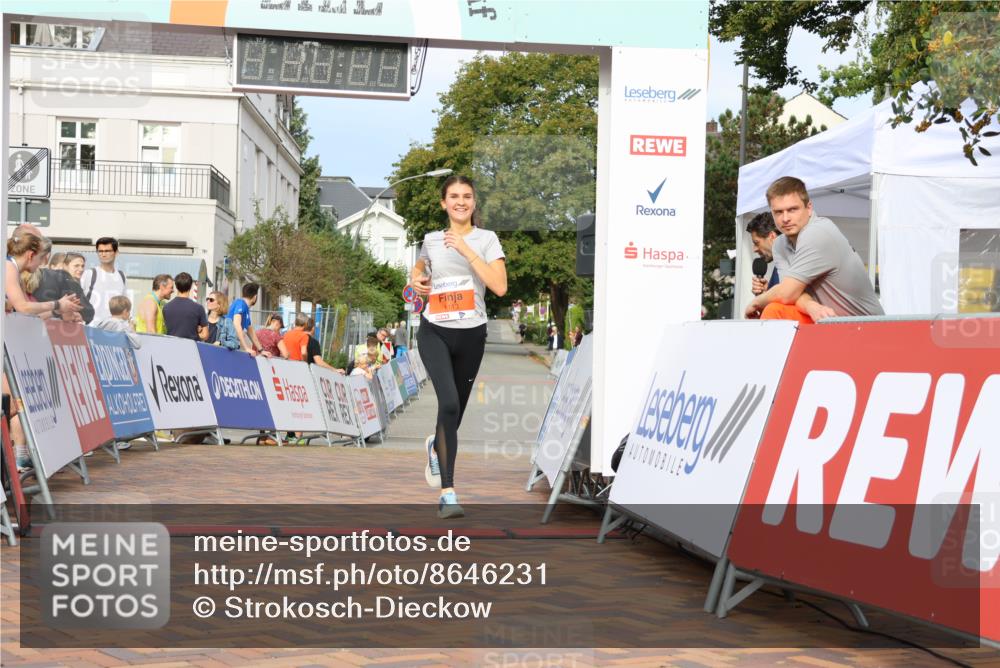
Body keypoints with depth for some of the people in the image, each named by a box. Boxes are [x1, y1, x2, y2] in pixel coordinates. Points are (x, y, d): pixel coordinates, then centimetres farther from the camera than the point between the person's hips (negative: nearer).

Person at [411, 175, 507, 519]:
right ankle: (448, 492, -20)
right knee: (449, 403, -22)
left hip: (471, 334, 1)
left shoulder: (486, 239, 0)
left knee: (455, 410, 11)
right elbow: (419, 266, 30)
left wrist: (466, 249, -16)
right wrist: (416, 279, 6)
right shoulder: (431, 239, 7)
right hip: (435, 332, -1)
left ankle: (435, 446, 48)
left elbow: (500, 287, -14)